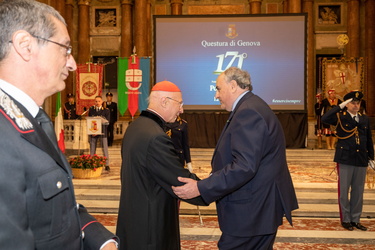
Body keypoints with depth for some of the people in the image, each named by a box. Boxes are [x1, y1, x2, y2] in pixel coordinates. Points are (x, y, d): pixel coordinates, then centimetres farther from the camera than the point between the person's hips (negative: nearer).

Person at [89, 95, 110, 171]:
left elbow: (107, 122, -3)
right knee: (92, 149, 3)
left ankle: (107, 165, 1)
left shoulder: (106, 110, 1)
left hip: (102, 131, -2)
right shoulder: (91, 109, 10)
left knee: (105, 148, -4)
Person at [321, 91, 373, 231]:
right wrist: (340, 106, -20)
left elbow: (369, 140, 14)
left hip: (361, 160, 4)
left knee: (358, 192, 10)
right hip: (345, 159, -4)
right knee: (344, 191, 4)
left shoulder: (365, 119, 11)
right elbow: (325, 119, -23)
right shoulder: (340, 117, -3)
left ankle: (355, 219, 21)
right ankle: (345, 219, 16)